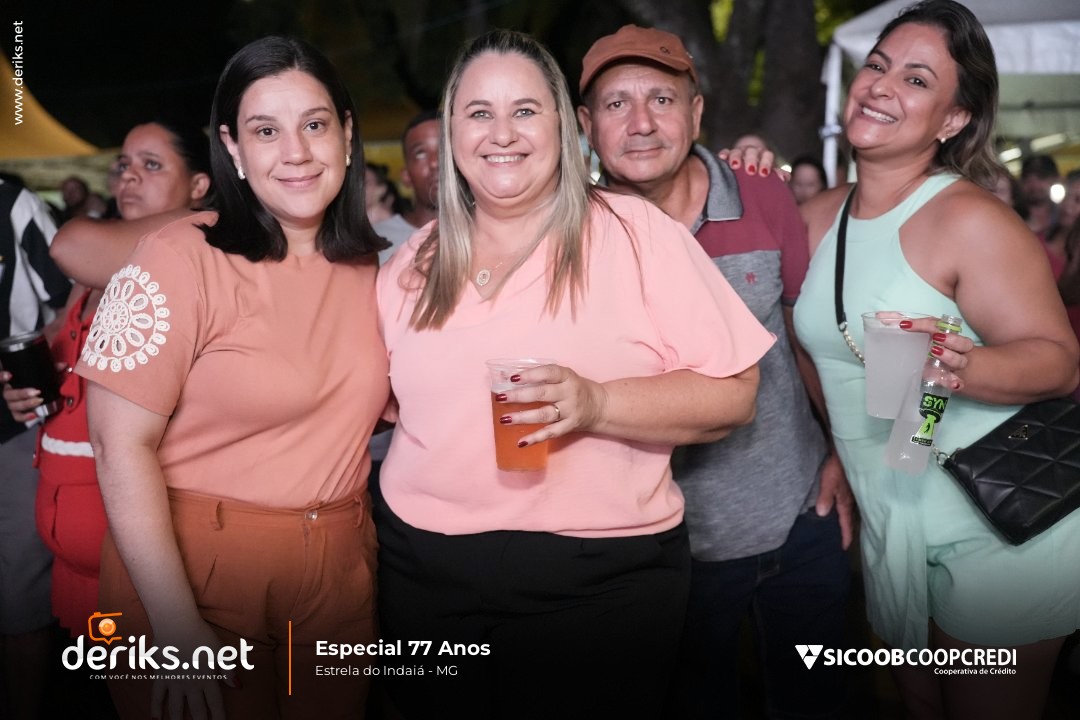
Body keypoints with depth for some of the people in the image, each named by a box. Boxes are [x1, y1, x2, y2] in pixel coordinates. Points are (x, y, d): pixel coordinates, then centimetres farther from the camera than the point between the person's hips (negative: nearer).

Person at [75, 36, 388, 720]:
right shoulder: (184, 257, -14)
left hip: (339, 571, 5)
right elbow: (121, 444, -16)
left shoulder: (369, 266, 4)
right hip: (199, 565, -5)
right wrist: (178, 628, -19)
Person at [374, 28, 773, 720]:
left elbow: (733, 393, -9)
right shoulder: (417, 261, 9)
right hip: (426, 572, 4)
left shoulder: (635, 232, -5)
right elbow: (381, 392, 23)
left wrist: (596, 404, -22)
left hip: (599, 580, -3)